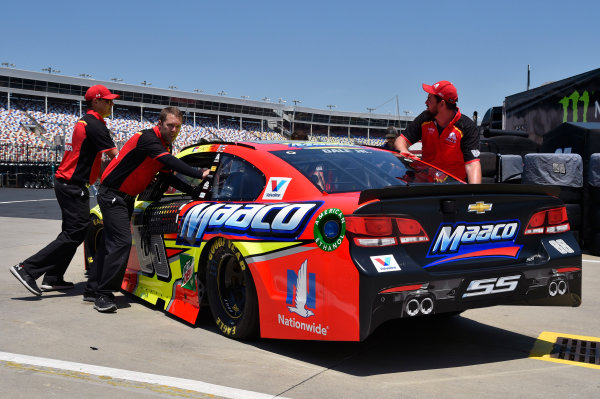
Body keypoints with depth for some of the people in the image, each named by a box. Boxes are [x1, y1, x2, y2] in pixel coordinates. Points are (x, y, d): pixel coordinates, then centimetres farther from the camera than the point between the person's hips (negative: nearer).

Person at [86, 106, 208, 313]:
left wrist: (193, 190, -2)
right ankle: (103, 295, -13)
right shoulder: (148, 138, -20)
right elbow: (169, 161, -35)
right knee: (122, 241, -18)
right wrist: (199, 174, -41)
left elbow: (170, 177, 12)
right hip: (112, 194, -10)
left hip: (126, 198, 10)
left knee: (111, 242, 13)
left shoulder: (165, 146, 9)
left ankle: (92, 289, 22)